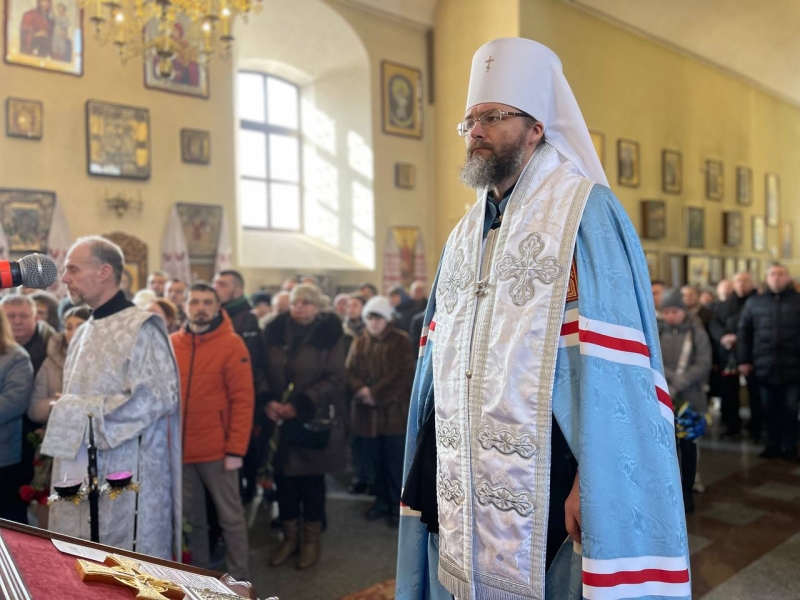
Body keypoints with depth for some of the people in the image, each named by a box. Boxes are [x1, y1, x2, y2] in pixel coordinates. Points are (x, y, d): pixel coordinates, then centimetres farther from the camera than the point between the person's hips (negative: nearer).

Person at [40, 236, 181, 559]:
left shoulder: (141, 328, -11)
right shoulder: (83, 333, 14)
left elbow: (158, 397, -19)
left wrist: (86, 413, -15)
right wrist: (66, 414, 3)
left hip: (127, 475, -8)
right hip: (82, 474, 8)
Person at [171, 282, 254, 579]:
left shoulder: (231, 344, -7)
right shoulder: (171, 344, 4)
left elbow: (242, 400, -10)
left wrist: (236, 449, -14)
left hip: (217, 449, -4)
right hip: (180, 448, 4)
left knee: (230, 516, 6)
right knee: (191, 517, 15)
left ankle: (239, 578, 19)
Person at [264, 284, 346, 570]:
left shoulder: (329, 334, -4)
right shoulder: (275, 332, 4)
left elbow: (334, 379, -10)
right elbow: (264, 373, 4)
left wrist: (299, 405, -17)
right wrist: (268, 402, -14)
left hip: (314, 422, -2)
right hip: (280, 421, 3)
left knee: (312, 481, 8)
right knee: (284, 479, 9)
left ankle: (311, 539, 25)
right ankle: (290, 537, 27)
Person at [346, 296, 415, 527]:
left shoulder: (401, 341, -2)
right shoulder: (359, 342, 12)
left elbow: (403, 373, -12)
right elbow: (350, 370, 3)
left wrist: (377, 394, -17)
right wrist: (361, 389, -17)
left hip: (394, 410, -4)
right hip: (368, 411, 4)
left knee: (396, 461, 0)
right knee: (376, 459, 12)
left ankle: (398, 505, 12)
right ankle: (382, 500, 25)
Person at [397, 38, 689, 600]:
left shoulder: (584, 212, -8)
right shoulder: (466, 234, 13)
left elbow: (611, 364, -16)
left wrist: (592, 484, -20)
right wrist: (431, 468, 12)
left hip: (548, 488, -6)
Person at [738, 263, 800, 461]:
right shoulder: (754, 302, 8)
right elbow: (743, 331, 8)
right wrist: (743, 360, 3)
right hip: (764, 367, 1)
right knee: (769, 409, 9)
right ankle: (773, 444, 21)